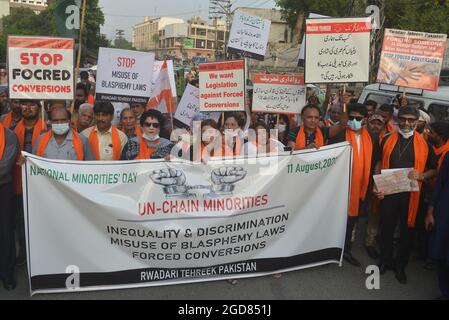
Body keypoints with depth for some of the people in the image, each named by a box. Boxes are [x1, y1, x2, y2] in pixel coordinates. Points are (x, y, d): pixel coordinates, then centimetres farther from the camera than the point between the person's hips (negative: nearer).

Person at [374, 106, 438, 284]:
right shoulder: (387, 139, 3)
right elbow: (379, 164, 8)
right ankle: (385, 261, 31)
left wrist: (421, 176, -15)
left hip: (411, 194, -1)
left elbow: (434, 169, 5)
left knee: (407, 230, 11)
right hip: (388, 192, 1)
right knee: (386, 228, 11)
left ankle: (400, 265, 29)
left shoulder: (424, 144, 0)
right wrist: (376, 186, -4)